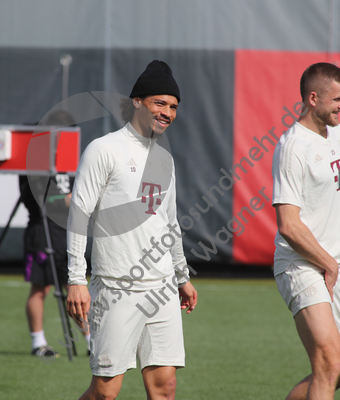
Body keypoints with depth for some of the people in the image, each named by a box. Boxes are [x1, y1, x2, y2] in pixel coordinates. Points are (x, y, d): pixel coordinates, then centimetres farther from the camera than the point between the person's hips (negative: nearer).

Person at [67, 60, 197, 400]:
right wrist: (76, 280, -14)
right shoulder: (104, 150, -5)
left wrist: (182, 276, 26)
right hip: (117, 289, -6)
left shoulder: (163, 155, 17)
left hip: (162, 289, 6)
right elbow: (79, 215, -9)